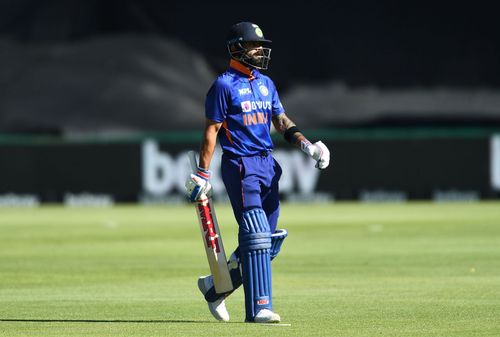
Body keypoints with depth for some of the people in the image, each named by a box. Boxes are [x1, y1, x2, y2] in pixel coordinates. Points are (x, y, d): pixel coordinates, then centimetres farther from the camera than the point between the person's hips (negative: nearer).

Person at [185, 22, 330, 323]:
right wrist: (203, 174, -11)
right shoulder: (224, 85, -6)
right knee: (256, 236, -14)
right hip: (240, 165, -8)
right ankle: (258, 308, -14)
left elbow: (281, 120, 18)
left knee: (269, 241, 8)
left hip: (267, 164, 8)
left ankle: (215, 286, 24)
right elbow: (212, 129, -7)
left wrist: (305, 144, -1)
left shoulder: (266, 83, 16)